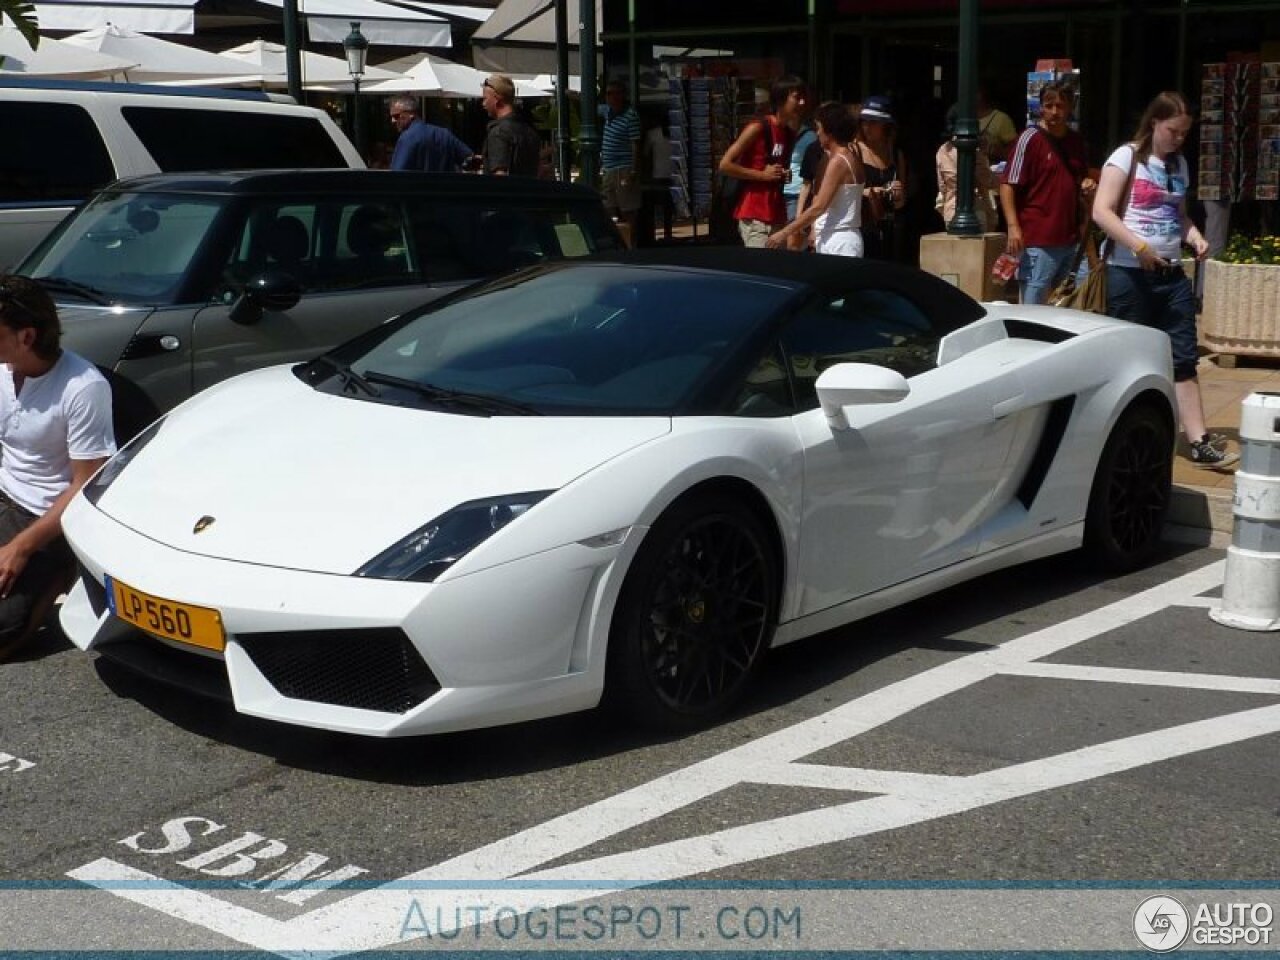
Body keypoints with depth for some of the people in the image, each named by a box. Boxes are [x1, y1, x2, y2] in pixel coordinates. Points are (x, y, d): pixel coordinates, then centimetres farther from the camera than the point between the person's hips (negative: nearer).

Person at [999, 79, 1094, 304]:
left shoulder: (1077, 141, 13)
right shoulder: (1030, 138, -5)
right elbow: (1008, 185, -9)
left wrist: (1087, 187, 4)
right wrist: (1013, 227, -18)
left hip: (1070, 238, 7)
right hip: (1038, 240, -7)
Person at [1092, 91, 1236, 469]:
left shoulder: (1179, 165, 15)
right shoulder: (1126, 157, -5)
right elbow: (1101, 212, -13)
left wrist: (1195, 236, 2)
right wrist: (1139, 246, -20)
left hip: (1171, 274, 6)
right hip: (1128, 274, -6)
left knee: (1183, 358, 1)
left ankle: (1199, 441, -1)